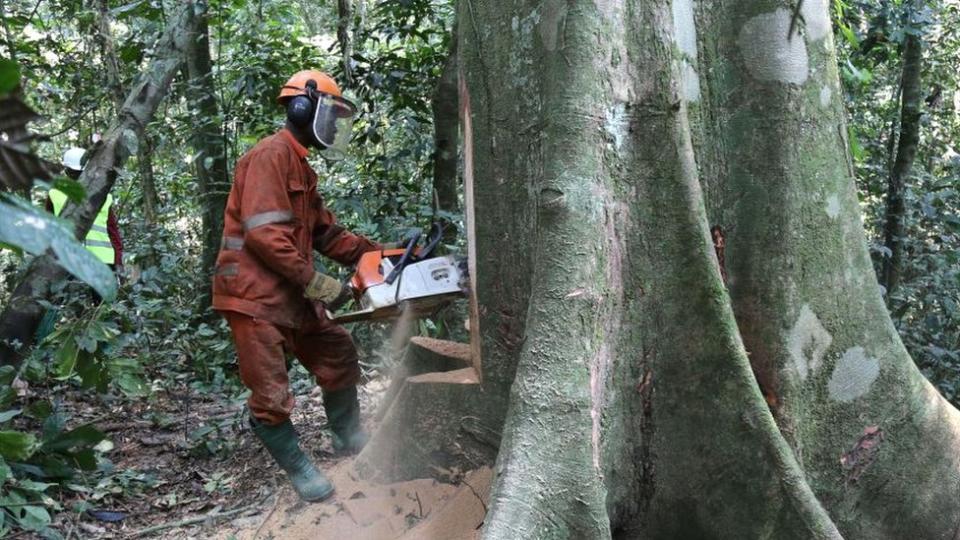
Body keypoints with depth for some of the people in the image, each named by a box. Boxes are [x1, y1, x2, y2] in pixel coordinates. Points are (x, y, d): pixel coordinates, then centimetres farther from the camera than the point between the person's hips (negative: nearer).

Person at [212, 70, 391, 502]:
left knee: (338, 352, 18)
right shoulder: (271, 155, -14)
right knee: (271, 396, -3)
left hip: (290, 296, 11)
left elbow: (325, 232, 19)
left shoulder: (300, 166, 19)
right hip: (254, 296, -10)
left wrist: (375, 254, 7)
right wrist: (315, 283, -20)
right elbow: (264, 233, -23)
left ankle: (348, 437, 33)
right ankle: (299, 469, 13)